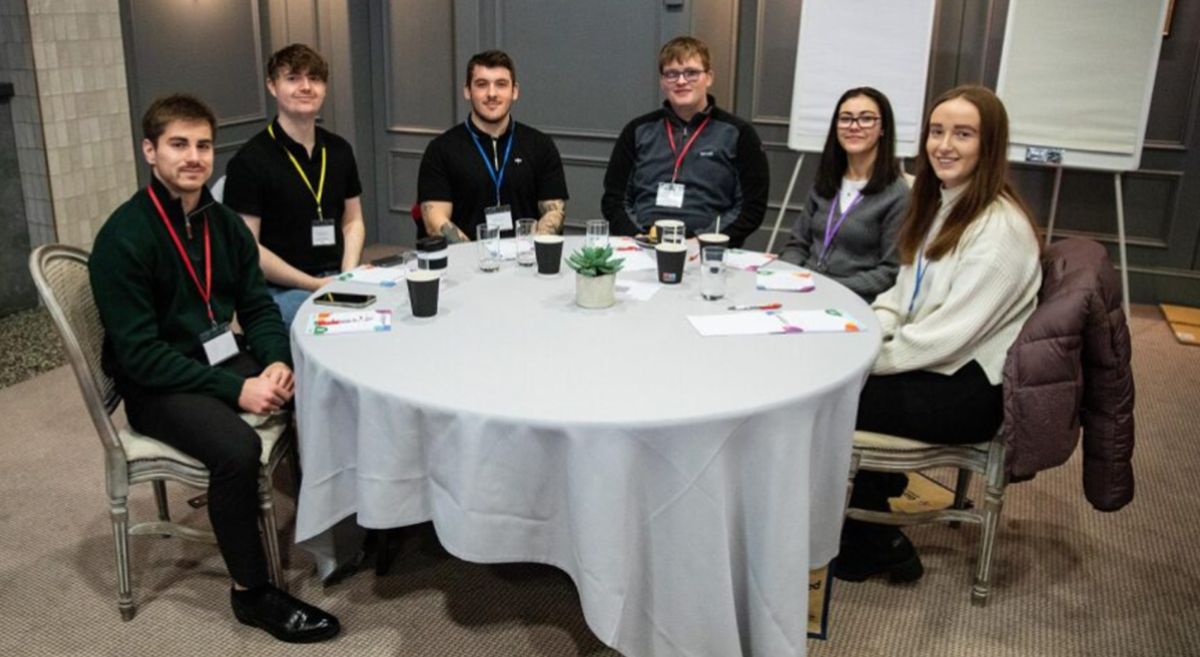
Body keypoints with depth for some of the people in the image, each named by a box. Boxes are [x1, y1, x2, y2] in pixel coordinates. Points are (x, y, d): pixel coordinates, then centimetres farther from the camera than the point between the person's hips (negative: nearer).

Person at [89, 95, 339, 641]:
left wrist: (277, 362, -13)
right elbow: (140, 353, -21)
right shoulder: (123, 238, -18)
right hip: (156, 385, -6)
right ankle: (251, 592, -10)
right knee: (238, 447, -32)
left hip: (225, 357, 7)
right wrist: (236, 389, -25)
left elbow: (258, 307, 8)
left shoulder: (224, 223, 3)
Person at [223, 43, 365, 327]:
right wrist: (315, 284, -12)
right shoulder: (250, 161, -6)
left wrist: (348, 275, 0)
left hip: (337, 279, 6)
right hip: (280, 290, -5)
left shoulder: (339, 151, 10)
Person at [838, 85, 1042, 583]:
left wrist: (869, 361, -17)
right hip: (929, 360, 8)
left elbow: (949, 334, -24)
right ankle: (876, 481, 17)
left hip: (971, 385, -8)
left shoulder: (1000, 229, -21)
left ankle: (877, 548, 10)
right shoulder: (938, 204, 7)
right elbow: (903, 293, 12)